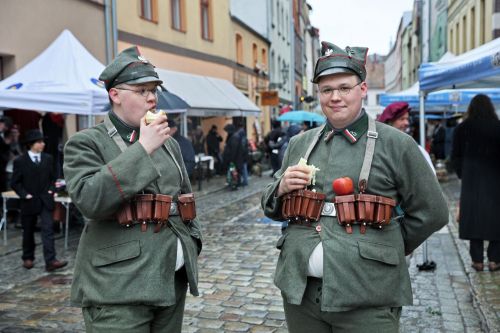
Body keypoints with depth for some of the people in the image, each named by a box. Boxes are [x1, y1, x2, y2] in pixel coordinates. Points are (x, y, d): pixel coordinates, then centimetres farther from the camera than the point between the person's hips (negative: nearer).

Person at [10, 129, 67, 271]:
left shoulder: (47, 158, 5)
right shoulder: (20, 161, -4)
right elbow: (15, 182, -1)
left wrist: (51, 190, 0)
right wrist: (24, 194, -12)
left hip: (45, 201, 2)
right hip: (30, 201, -1)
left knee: (48, 229, -8)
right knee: (28, 231, 12)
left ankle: (50, 261, -11)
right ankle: (28, 258, 30)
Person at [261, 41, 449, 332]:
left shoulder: (396, 144, -5)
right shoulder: (299, 144, 8)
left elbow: (431, 213, 2)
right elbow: (272, 209, 14)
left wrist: (385, 249, 7)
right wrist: (282, 188, -6)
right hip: (300, 290, 4)